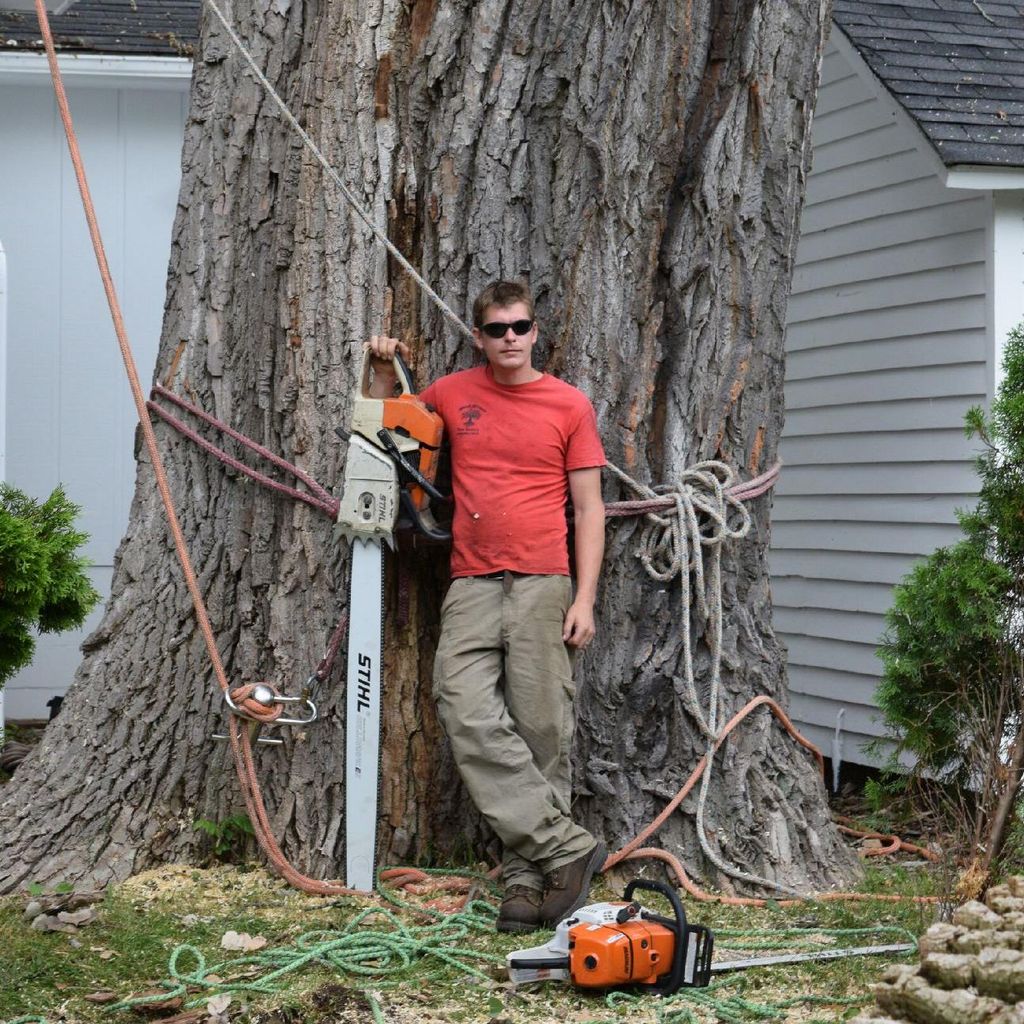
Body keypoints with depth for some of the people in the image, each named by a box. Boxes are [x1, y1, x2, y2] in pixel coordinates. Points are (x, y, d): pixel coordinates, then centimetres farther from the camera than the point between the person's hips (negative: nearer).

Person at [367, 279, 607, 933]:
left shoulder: (570, 405, 5)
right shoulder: (452, 395, 12)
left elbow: (590, 509, 4)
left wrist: (585, 598, -4)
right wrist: (386, 375, 13)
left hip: (542, 585, -2)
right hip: (472, 586, 2)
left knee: (543, 731, -3)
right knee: (470, 718, -14)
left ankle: (528, 877, 3)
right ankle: (566, 849, -11)